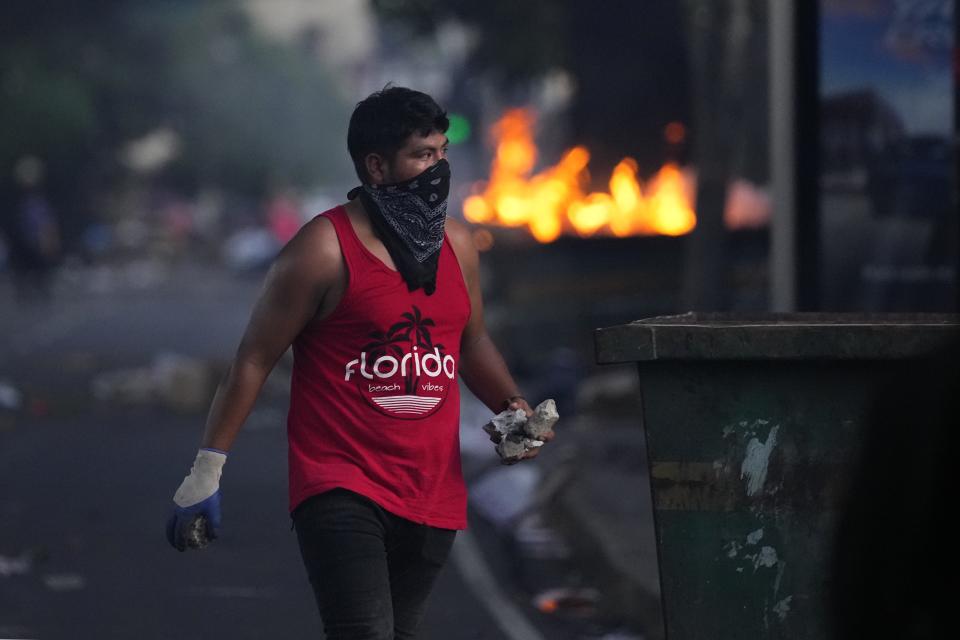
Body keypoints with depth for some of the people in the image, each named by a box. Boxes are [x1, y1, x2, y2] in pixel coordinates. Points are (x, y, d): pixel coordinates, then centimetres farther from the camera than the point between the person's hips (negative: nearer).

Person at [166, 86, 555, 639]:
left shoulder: (457, 246, 10)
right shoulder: (325, 249, -9)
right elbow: (255, 360, -5)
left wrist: (512, 405, 7)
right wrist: (208, 469, -8)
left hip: (431, 498, 7)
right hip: (340, 489, -6)